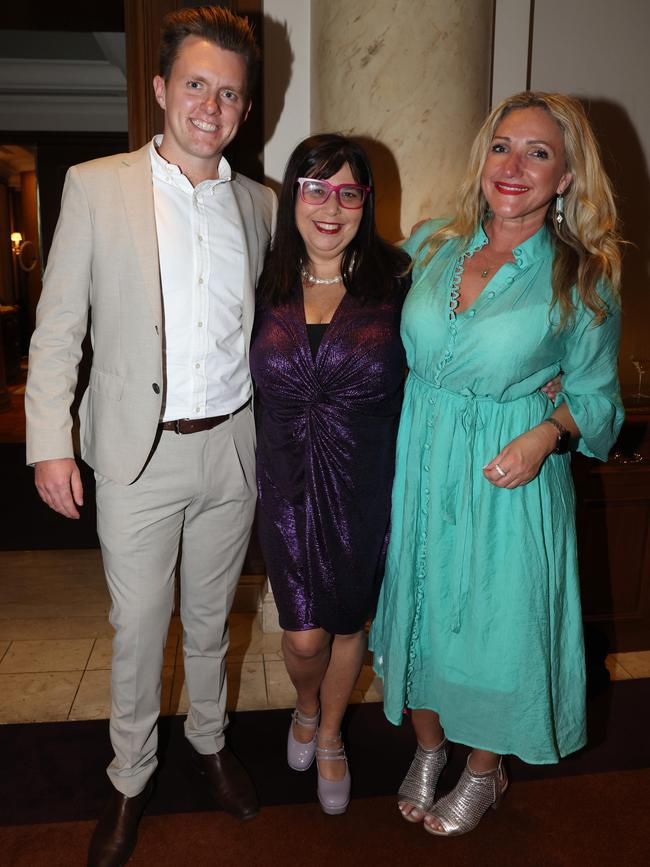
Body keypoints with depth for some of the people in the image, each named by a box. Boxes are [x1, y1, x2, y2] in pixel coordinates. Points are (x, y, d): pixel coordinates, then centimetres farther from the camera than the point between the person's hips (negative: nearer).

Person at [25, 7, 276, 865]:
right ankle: (130, 777, 35)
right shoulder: (96, 186, -3)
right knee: (138, 625, 11)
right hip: (140, 450, -2)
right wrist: (50, 442, -8)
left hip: (232, 447, 3)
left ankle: (210, 738, 43)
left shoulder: (261, 204, 6)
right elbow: (58, 327, -3)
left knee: (211, 616, 19)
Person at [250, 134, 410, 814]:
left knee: (348, 623, 15)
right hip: (287, 485, 1)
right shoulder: (266, 284, 1)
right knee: (304, 636, 3)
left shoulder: (394, 280, -5)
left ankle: (330, 737, 44)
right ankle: (306, 708, 41)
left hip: (365, 486, 0)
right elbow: (250, 386, 9)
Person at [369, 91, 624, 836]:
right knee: (418, 605, 15)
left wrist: (546, 434, -19)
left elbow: (595, 393, 0)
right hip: (419, 462, 3)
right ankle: (428, 747, 43)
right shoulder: (431, 246, 2)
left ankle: (484, 771, 39)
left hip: (510, 474, -3)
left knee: (495, 620, 10)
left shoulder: (583, 279, -7)